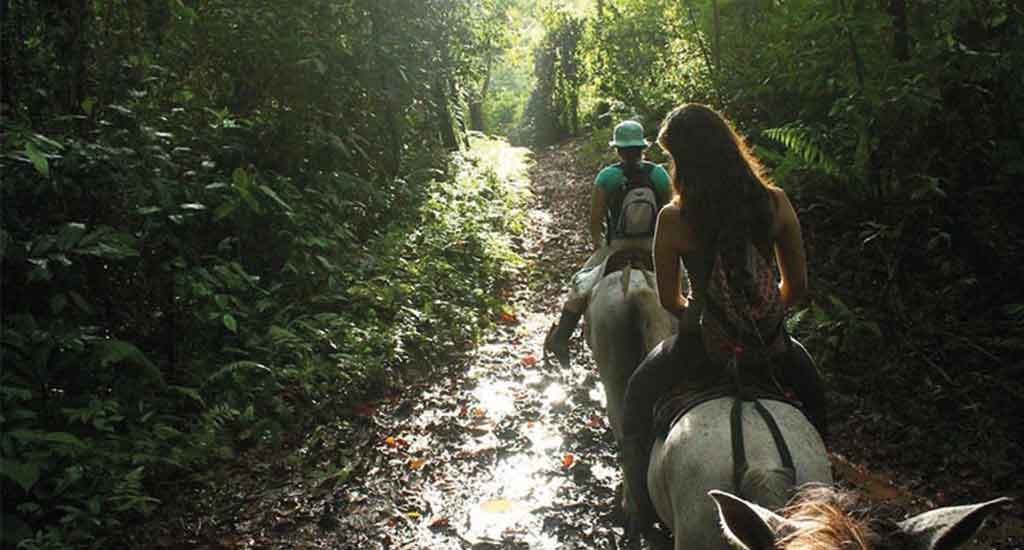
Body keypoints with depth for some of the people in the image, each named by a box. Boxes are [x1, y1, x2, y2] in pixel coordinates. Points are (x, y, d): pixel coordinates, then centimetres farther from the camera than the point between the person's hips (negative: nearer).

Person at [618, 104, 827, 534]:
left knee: (638, 398, 27)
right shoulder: (776, 203, -9)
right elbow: (797, 287, -2)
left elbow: (668, 299, -6)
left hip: (701, 348, -2)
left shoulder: (673, 219, -16)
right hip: (769, 344, 2)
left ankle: (641, 513, 35)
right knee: (811, 391, 36)